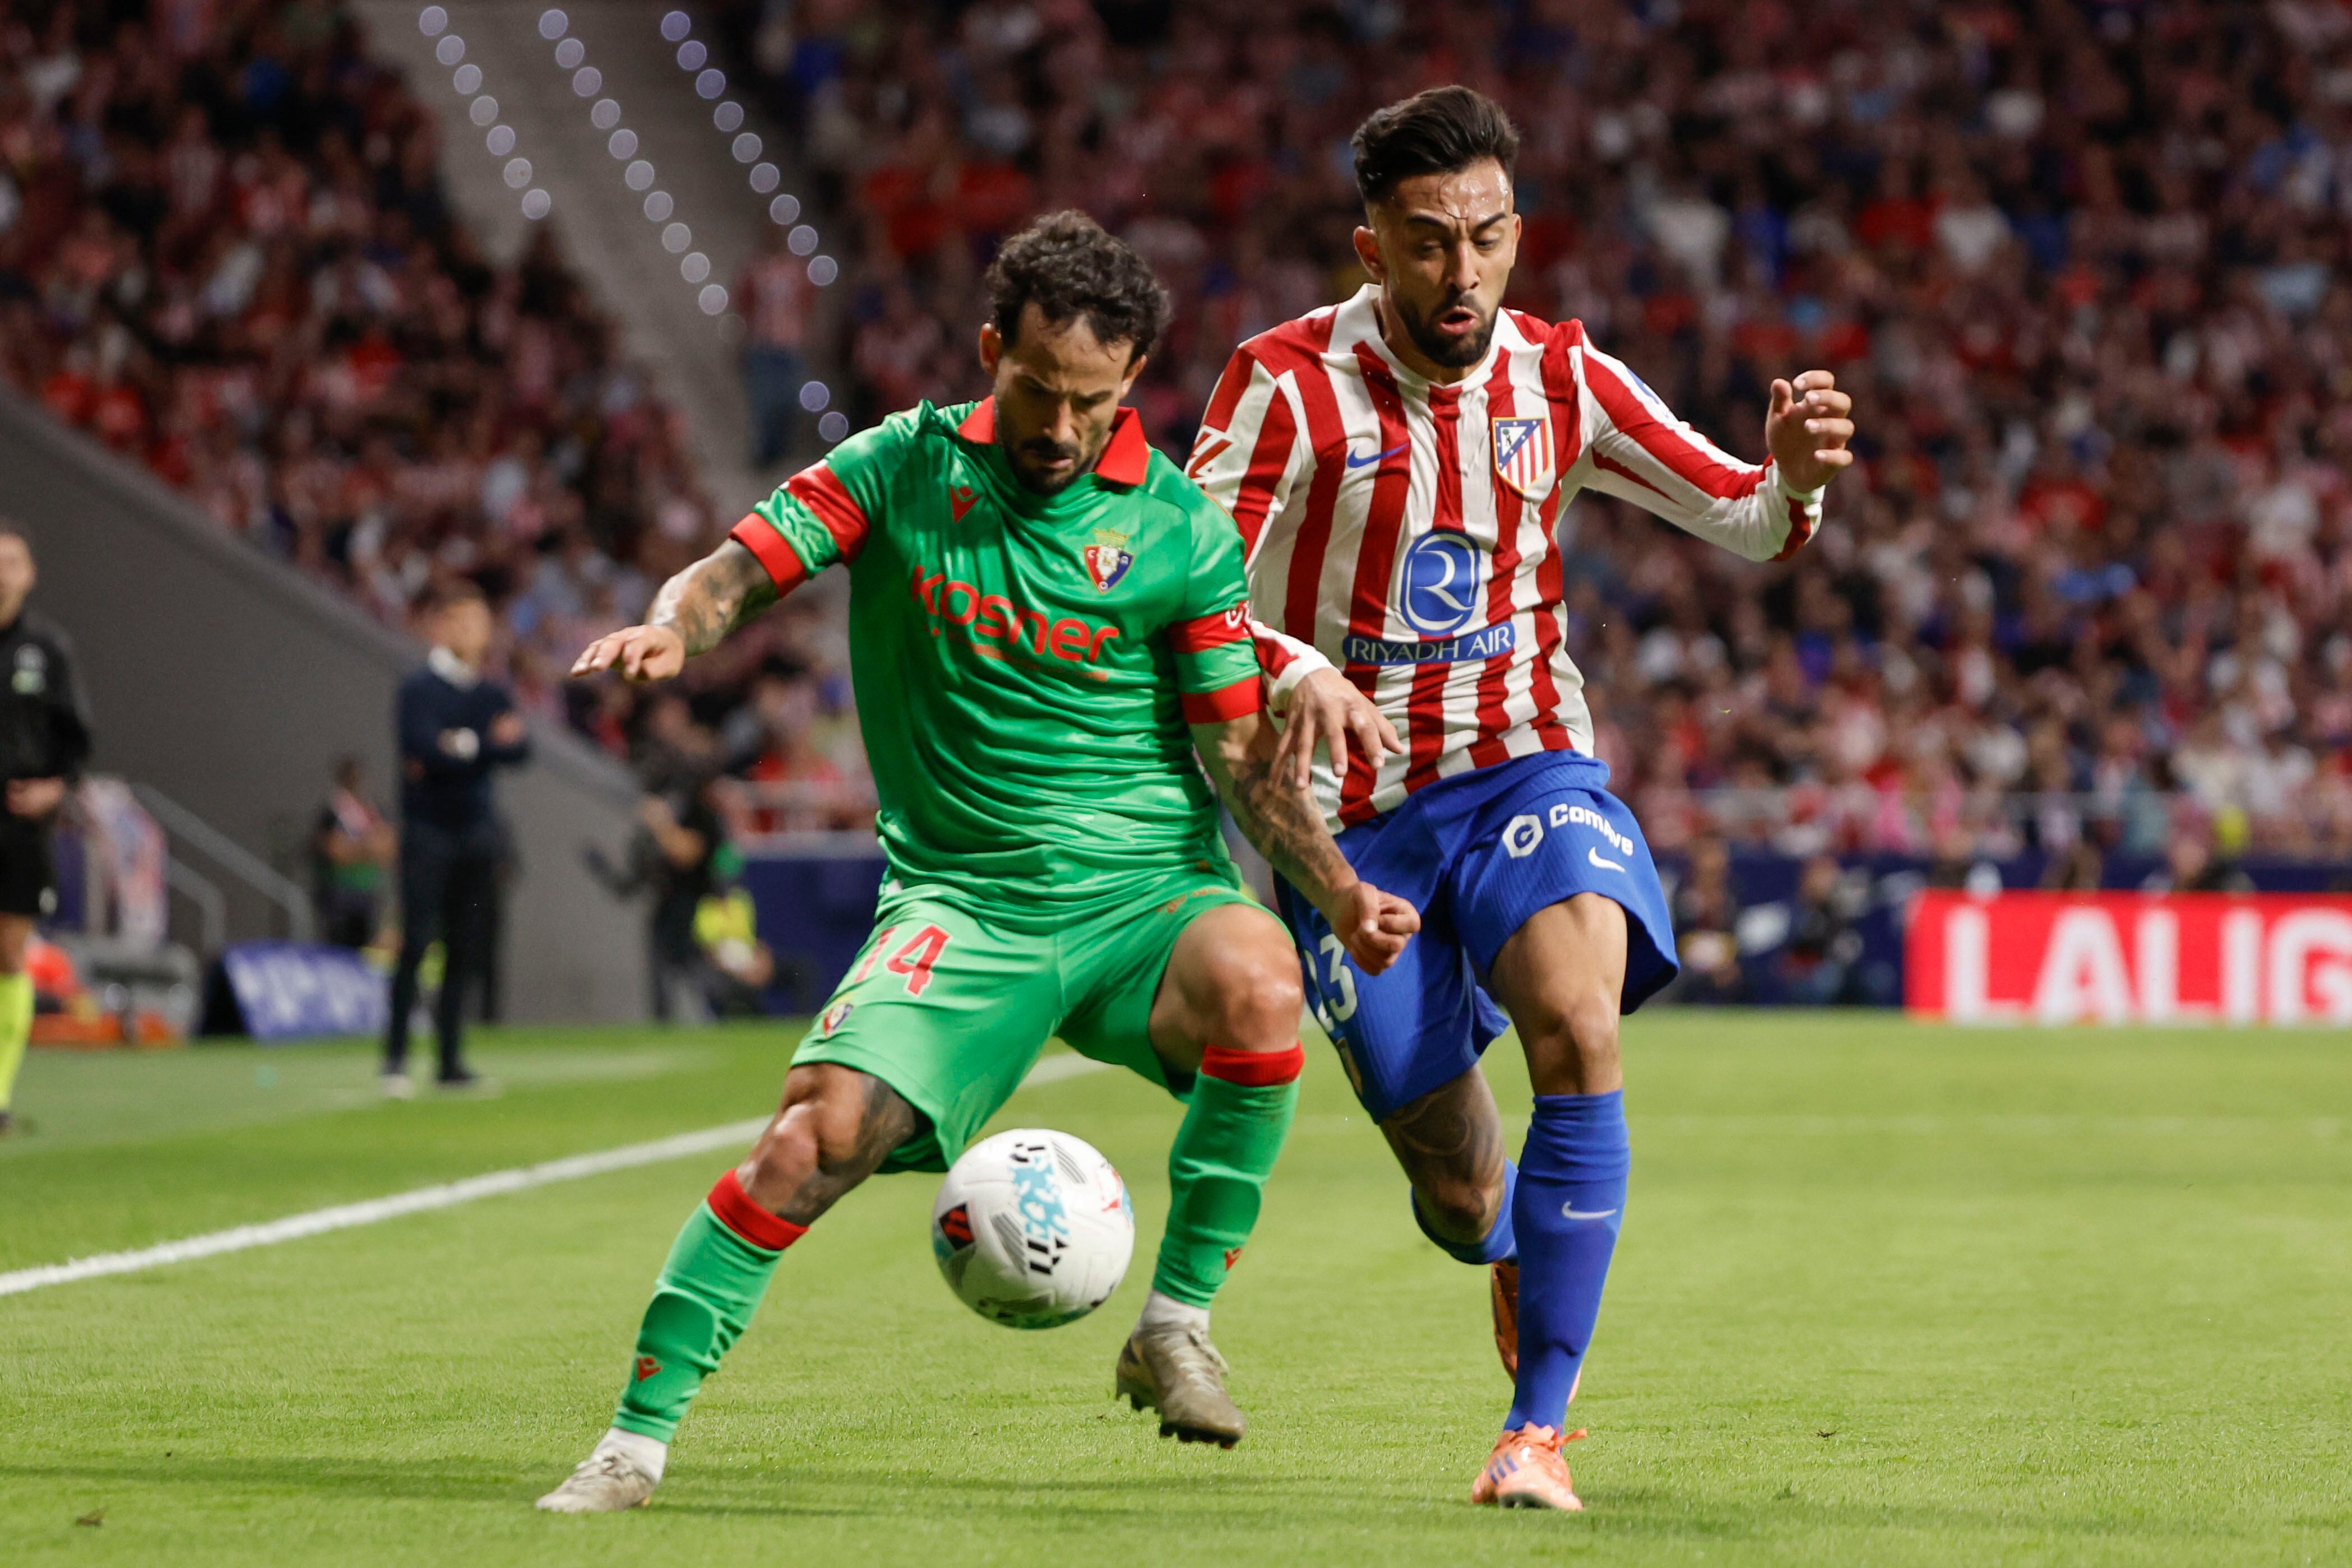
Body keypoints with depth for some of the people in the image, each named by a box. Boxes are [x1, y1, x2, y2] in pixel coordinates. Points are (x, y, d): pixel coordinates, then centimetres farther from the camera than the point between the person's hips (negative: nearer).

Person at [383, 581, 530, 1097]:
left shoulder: (494, 694, 12)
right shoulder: (420, 689, -5)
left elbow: (519, 747, 0)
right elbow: (425, 746, -19)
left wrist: (463, 747, -13)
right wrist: (488, 743, -9)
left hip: (477, 832, 5)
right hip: (429, 830, -5)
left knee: (466, 948, 5)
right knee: (418, 940, -12)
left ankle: (450, 1058, 10)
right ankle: (396, 1055, -8)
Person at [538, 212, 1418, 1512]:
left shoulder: (1178, 529, 0)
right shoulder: (899, 468, 2)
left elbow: (1240, 752, 2)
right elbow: (741, 567, -1)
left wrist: (1339, 895, -10)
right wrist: (671, 626, -25)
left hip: (1148, 891, 0)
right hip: (962, 899, 0)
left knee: (1258, 987, -33)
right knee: (822, 1129, -21)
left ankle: (1176, 1326, -16)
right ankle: (635, 1441, -9)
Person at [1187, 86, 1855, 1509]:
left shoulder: (1560, 379, 0)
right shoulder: (1288, 383, -9)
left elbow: (1741, 521, 6)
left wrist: (1795, 479, -18)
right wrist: (1290, 669, -34)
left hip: (1525, 769, 1)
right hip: (1353, 812, -1)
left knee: (1578, 1031, -29)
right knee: (1450, 1173, 2)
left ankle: (1540, 1429, -24)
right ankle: (1513, 1254, 44)